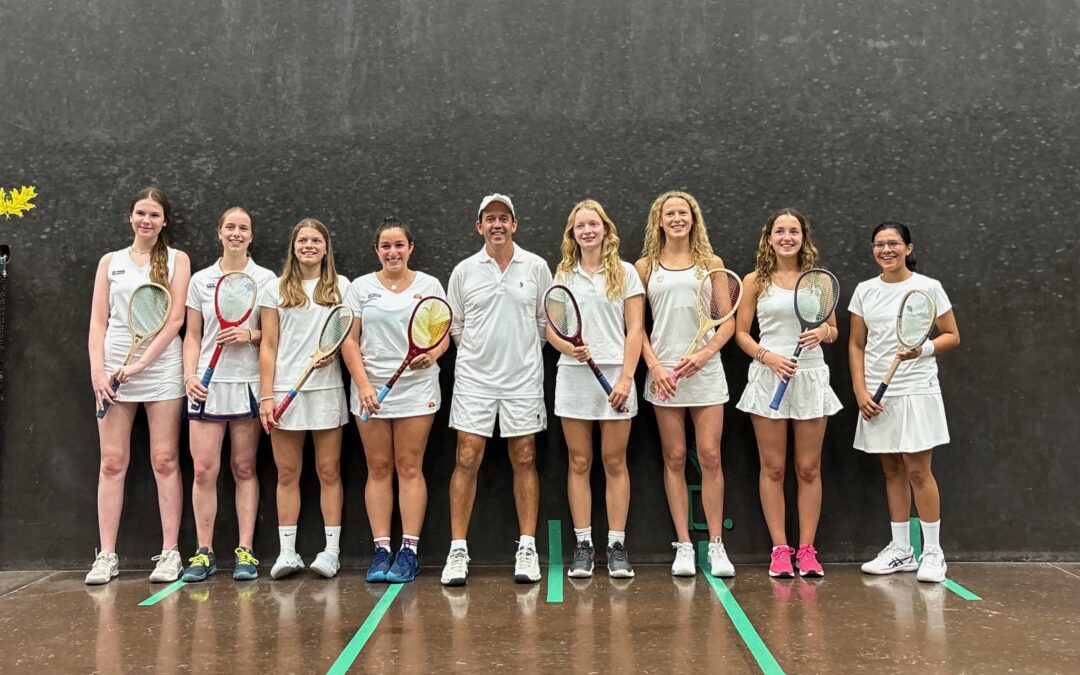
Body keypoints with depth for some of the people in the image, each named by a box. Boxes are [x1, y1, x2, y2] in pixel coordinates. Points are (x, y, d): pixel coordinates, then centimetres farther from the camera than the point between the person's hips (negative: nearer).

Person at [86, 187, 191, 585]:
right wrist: (97, 370, -5)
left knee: (165, 462, -1)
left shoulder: (177, 259, 6)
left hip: (161, 369, -2)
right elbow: (98, 321, 8)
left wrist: (141, 363, -10)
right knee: (112, 463, 2)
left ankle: (170, 553, 4)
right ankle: (106, 556, 7)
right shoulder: (110, 261, 13)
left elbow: (175, 319, -3)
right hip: (113, 370, 2)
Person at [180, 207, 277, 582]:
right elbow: (192, 336, 10)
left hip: (248, 382, -1)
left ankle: (245, 552, 10)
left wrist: (250, 334, -13)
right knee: (203, 469, -3)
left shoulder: (266, 279, 5)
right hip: (208, 383, 1)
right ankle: (204, 553, 8)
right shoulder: (200, 280, 9)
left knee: (244, 469, 4)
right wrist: (190, 375, -3)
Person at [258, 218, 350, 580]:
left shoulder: (340, 286, 9)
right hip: (285, 390, 0)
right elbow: (268, 346, 5)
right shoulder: (275, 290, 8)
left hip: (326, 388, 0)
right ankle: (287, 552, 9)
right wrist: (266, 395, -3)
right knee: (287, 474, 3)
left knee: (329, 472, 2)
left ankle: (331, 551, 8)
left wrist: (335, 349, -11)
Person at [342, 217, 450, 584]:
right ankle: (381, 550, 8)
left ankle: (409, 551, 2)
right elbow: (349, 341, 3)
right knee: (378, 469, 3)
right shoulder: (361, 287, 7)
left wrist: (431, 355, -17)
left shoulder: (429, 285, 7)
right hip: (371, 388, 1)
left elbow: (444, 334, 6)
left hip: (416, 389, -1)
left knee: (409, 468, -2)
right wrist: (363, 385, -8)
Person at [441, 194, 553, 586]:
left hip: (523, 380, 0)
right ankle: (458, 551, 4)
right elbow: (455, 325, 11)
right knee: (467, 461, -3)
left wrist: (524, 353, 8)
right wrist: (479, 352, 10)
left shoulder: (536, 267, 3)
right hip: (474, 379, 0)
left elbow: (545, 319, 10)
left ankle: (527, 549, 12)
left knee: (524, 462, 4)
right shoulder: (464, 271, 3)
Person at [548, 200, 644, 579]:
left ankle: (616, 546, 8)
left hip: (614, 375, -2)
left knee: (614, 462, 1)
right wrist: (568, 347, -14)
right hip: (573, 376, 2)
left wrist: (625, 379, -10)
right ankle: (583, 546, 11)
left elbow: (634, 330, 0)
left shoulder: (625, 273, 5)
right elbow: (550, 328, 8)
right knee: (579, 463, 4)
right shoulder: (562, 275, 11)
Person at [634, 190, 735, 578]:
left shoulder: (711, 264, 8)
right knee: (674, 459, 3)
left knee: (710, 457, -2)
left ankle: (716, 545, 7)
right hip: (664, 372, 0)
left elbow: (728, 321, 5)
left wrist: (705, 353, -11)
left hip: (705, 370, 0)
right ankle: (684, 546, 10)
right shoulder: (645, 267, 8)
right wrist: (654, 365, -7)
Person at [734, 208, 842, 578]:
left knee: (809, 468, 4)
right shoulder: (755, 281, 3)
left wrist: (823, 332, -9)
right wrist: (767, 356, -14)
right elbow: (741, 333, 2)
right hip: (768, 377, -1)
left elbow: (833, 331, 14)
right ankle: (780, 549, 10)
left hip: (811, 377, 1)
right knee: (773, 468, 2)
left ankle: (807, 549, 13)